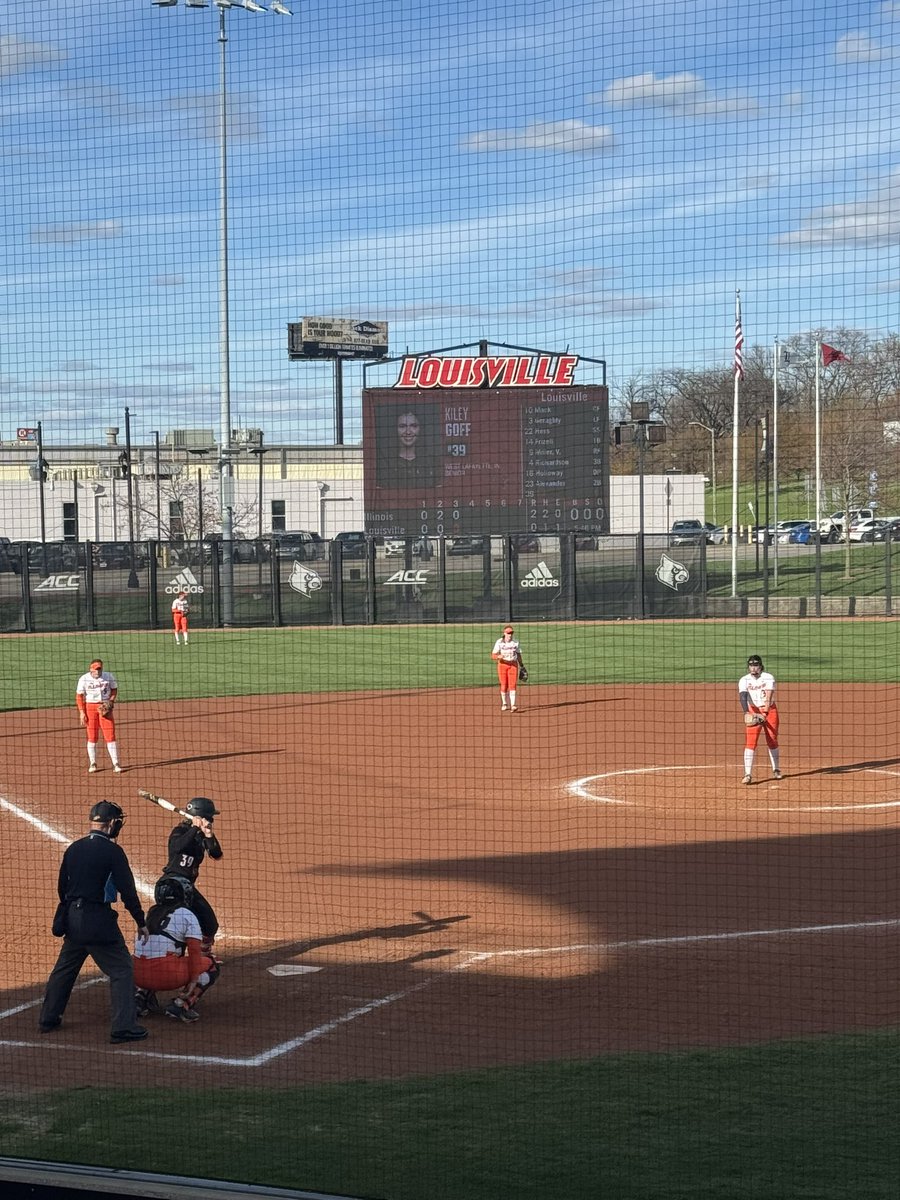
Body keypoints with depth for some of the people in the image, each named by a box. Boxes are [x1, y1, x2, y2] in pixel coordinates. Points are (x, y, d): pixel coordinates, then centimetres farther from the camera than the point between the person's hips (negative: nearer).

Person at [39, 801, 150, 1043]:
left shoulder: (73, 848, 8)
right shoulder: (112, 851, -12)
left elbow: (62, 887, 15)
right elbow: (127, 890, -12)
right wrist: (140, 922, -5)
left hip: (72, 917, 7)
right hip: (98, 921, -7)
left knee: (65, 968, 21)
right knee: (122, 970, -1)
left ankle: (48, 1018, 29)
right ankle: (123, 1026, -7)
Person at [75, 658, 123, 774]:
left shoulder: (109, 676, -3)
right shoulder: (84, 679, -6)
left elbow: (114, 690, 10)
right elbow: (79, 696, -2)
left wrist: (110, 702, -7)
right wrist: (81, 712, -8)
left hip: (105, 707, 0)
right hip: (90, 707, 0)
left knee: (110, 735, -4)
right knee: (92, 737, 3)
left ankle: (115, 763, -2)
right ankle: (92, 764, 14)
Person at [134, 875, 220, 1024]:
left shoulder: (151, 913, 21)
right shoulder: (187, 915, 4)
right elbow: (194, 951, -6)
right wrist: (194, 982, -7)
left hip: (138, 976, 6)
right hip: (167, 975, -6)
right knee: (211, 964, 13)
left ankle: (142, 995, 15)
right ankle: (181, 1004, -3)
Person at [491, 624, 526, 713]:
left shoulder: (515, 642, 3)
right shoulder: (499, 642, -6)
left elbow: (518, 655, 14)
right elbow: (493, 655, -9)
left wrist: (521, 666, 16)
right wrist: (499, 656, -30)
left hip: (513, 664, 1)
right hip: (502, 665, -1)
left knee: (512, 685, -9)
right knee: (503, 685, 4)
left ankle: (513, 705, -15)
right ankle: (504, 704, 21)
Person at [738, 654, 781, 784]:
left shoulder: (768, 678, -9)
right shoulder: (744, 680, -6)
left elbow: (768, 697, -21)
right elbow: (743, 696, -21)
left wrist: (765, 713, -35)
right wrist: (746, 712, -38)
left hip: (769, 710, 0)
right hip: (753, 711, 0)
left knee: (772, 741, 10)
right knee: (750, 742, -12)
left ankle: (776, 770, 31)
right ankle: (748, 774, -17)